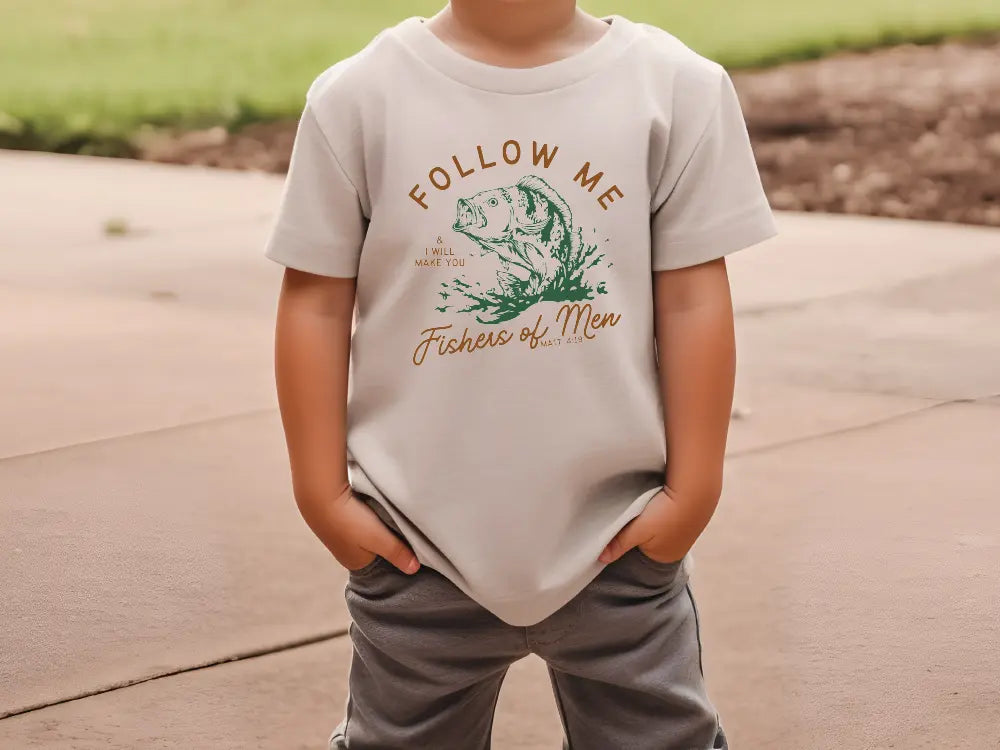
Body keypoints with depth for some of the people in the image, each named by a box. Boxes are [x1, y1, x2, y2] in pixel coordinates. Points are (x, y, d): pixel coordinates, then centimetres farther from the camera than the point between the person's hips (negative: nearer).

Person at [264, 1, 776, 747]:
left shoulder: (676, 87, -6)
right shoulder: (361, 96, -6)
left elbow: (694, 300, -3)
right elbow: (316, 303, -2)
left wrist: (693, 488, -3)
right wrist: (323, 492, -3)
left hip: (616, 538, 0)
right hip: (419, 540, 0)